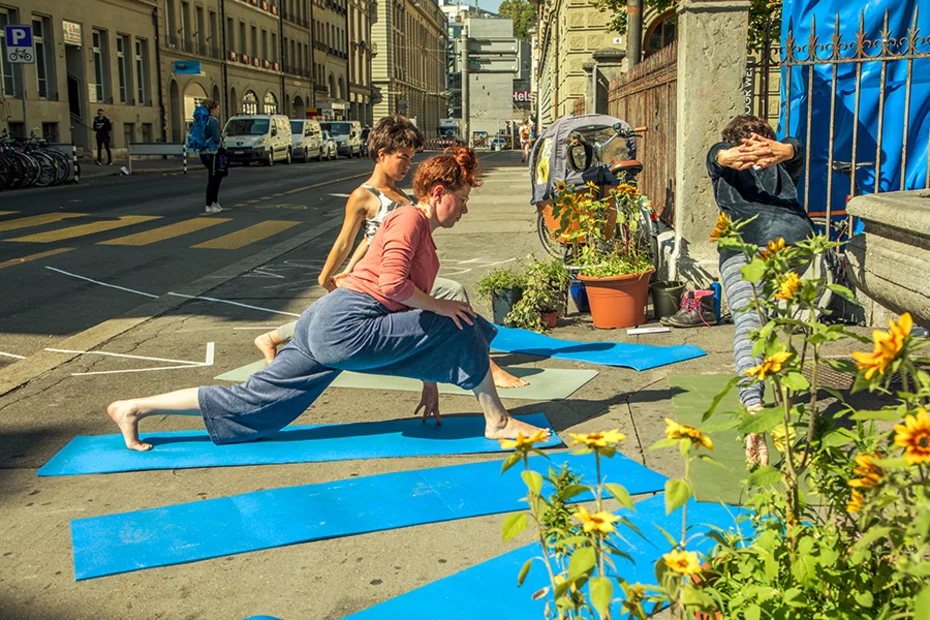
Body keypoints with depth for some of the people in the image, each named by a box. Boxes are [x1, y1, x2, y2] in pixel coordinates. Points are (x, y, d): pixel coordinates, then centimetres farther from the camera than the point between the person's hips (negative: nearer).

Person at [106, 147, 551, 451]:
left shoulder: (425, 235, 23)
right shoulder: (409, 219, -6)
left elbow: (415, 313, 25)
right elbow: (392, 284, -22)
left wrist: (430, 379, 25)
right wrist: (442, 307, -9)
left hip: (327, 327, 9)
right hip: (347, 325, -9)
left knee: (249, 401, 10)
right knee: (464, 328, -8)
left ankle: (134, 409, 15)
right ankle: (497, 421, 3)